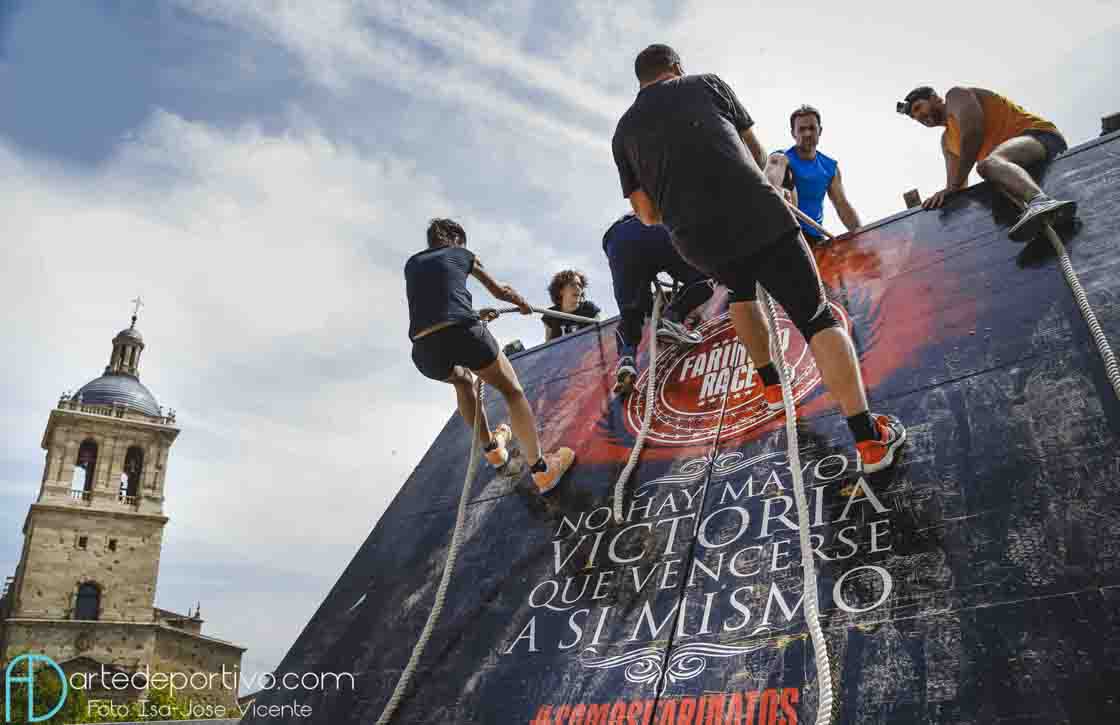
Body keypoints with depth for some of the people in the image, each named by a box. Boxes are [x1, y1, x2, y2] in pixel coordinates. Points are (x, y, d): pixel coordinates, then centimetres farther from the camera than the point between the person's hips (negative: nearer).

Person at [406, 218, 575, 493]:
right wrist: (524, 304, 51)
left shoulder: (412, 264, 27)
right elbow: (500, 290, 31)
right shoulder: (462, 254, 20)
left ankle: (491, 448, 38)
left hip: (424, 351, 4)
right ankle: (540, 468, 7)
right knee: (511, 389, 13)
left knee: (462, 380, 36)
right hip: (462, 333, -4)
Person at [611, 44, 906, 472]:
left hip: (699, 243, 3)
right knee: (815, 316, 1)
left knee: (741, 289, 35)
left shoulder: (624, 130, 20)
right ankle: (869, 437, -8)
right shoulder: (706, 83, 17)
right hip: (759, 215, -2)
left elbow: (647, 214, 16)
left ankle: (772, 385, 35)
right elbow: (758, 154, 22)